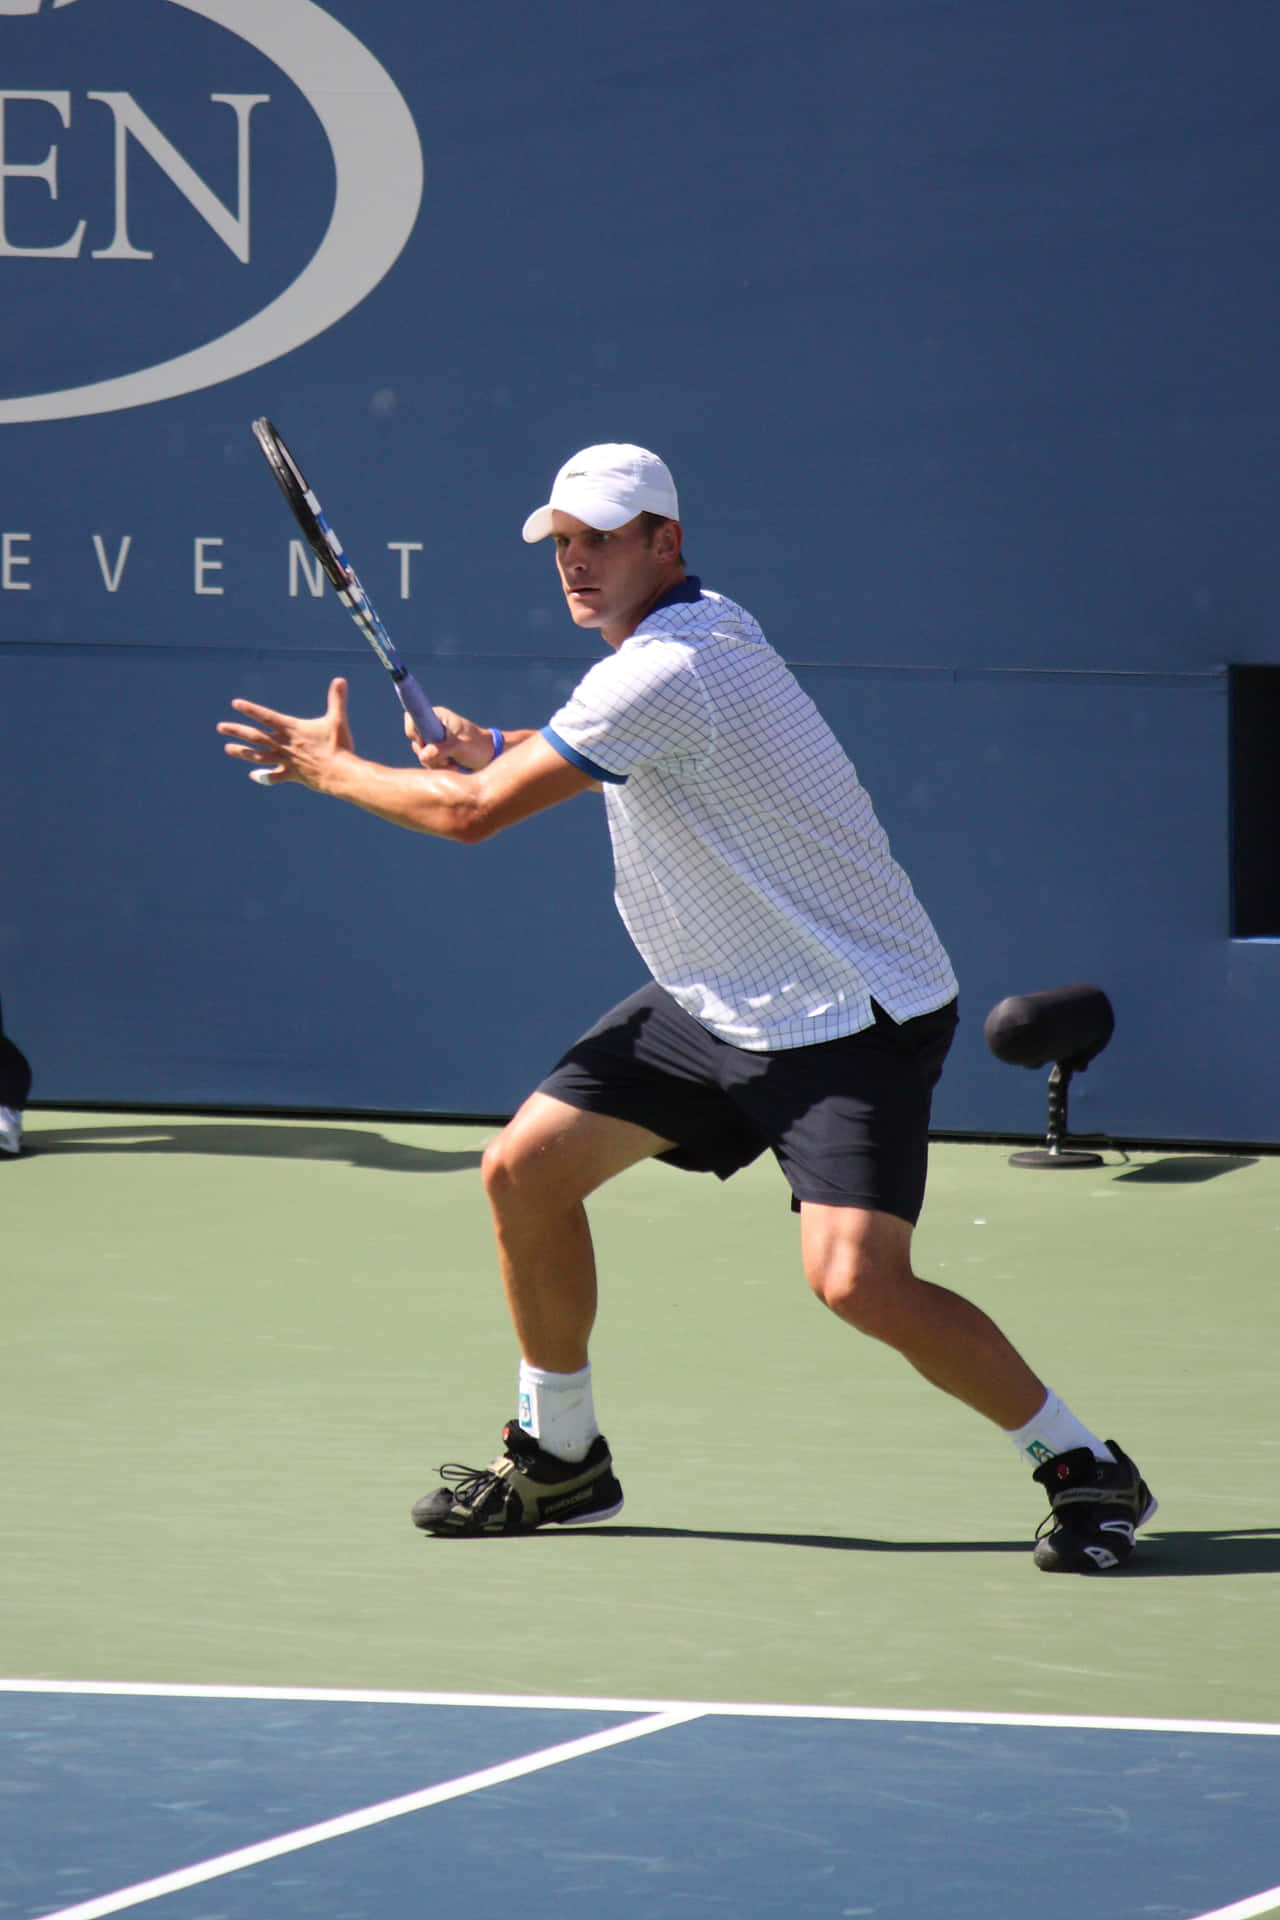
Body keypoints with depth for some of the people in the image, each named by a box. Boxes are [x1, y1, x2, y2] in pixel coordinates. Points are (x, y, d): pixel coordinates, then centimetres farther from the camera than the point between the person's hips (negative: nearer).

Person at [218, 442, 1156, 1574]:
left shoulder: (666, 674, -24)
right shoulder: (699, 628, 7)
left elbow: (471, 814, -21)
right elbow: (591, 753, 28)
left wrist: (331, 768, -4)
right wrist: (494, 747, 7)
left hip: (857, 1014, -10)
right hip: (716, 1004, 10)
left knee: (856, 1279, -24)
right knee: (525, 1171, 5)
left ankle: (1084, 1469, -7)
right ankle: (560, 1458, 22)